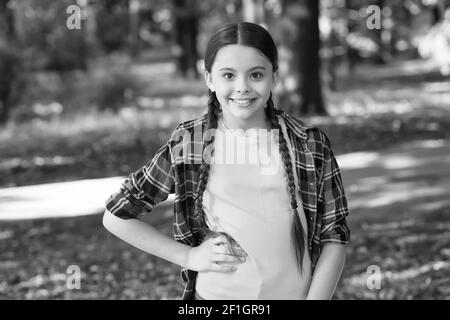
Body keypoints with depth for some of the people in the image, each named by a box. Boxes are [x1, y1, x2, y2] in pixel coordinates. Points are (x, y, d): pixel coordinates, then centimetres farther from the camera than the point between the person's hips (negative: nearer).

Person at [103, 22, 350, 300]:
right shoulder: (187, 144, -5)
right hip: (215, 295, 0)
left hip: (294, 294, 0)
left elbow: (335, 235, -1)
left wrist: (315, 297, -12)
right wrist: (188, 256, -6)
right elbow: (117, 216, 1)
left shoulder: (310, 145, -4)